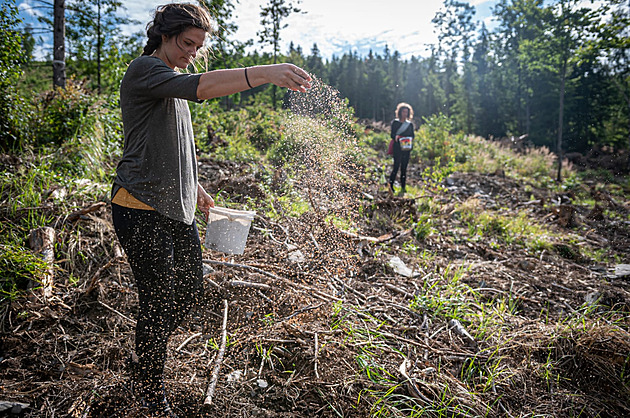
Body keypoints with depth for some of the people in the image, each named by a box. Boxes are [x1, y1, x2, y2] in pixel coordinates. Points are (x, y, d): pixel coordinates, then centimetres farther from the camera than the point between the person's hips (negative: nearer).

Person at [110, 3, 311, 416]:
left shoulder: (173, 82, 20)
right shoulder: (144, 69, -10)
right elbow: (196, 87, -31)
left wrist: (196, 189, 24)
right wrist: (265, 73, -39)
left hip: (177, 210, 9)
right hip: (142, 210, -9)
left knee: (190, 289, 14)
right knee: (158, 301, 0)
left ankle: (147, 350, 39)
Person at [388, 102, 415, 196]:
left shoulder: (410, 124, 15)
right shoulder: (395, 122, 5)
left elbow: (412, 136, 15)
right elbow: (392, 134, 0)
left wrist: (410, 140, -7)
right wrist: (396, 137, -22)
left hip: (406, 149, 3)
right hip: (397, 148, -3)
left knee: (404, 168, 5)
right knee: (396, 167, -12)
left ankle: (403, 189, 9)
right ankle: (391, 186, -7)